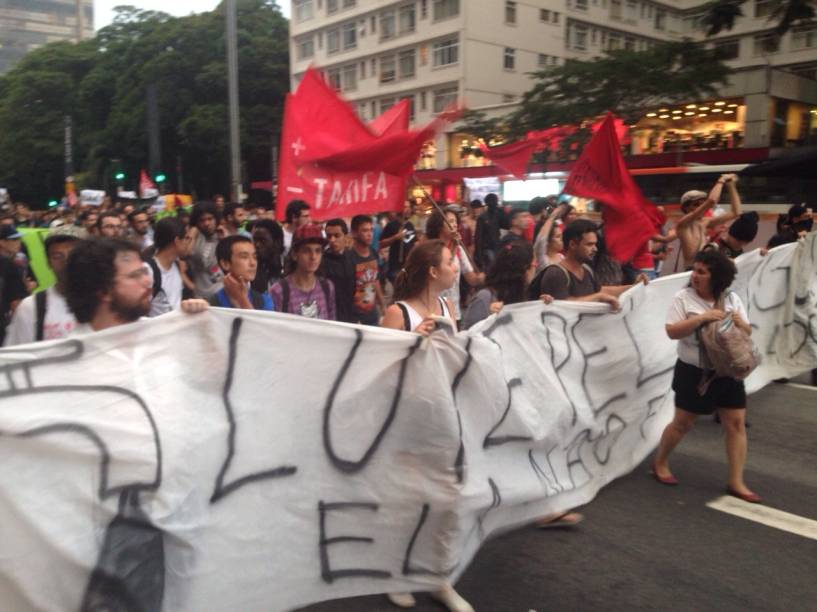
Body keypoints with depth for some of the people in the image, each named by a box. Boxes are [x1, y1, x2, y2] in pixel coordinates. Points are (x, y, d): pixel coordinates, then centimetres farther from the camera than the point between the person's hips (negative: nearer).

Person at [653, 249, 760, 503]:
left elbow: (747, 333, 8)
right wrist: (702, 318, -26)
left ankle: (736, 482, 12)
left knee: (736, 423, 2)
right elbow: (672, 332, -17)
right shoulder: (683, 298, -9)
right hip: (694, 372, -4)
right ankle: (659, 463, 28)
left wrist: (741, 325, -15)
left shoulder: (732, 298, 3)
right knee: (682, 423, 5)